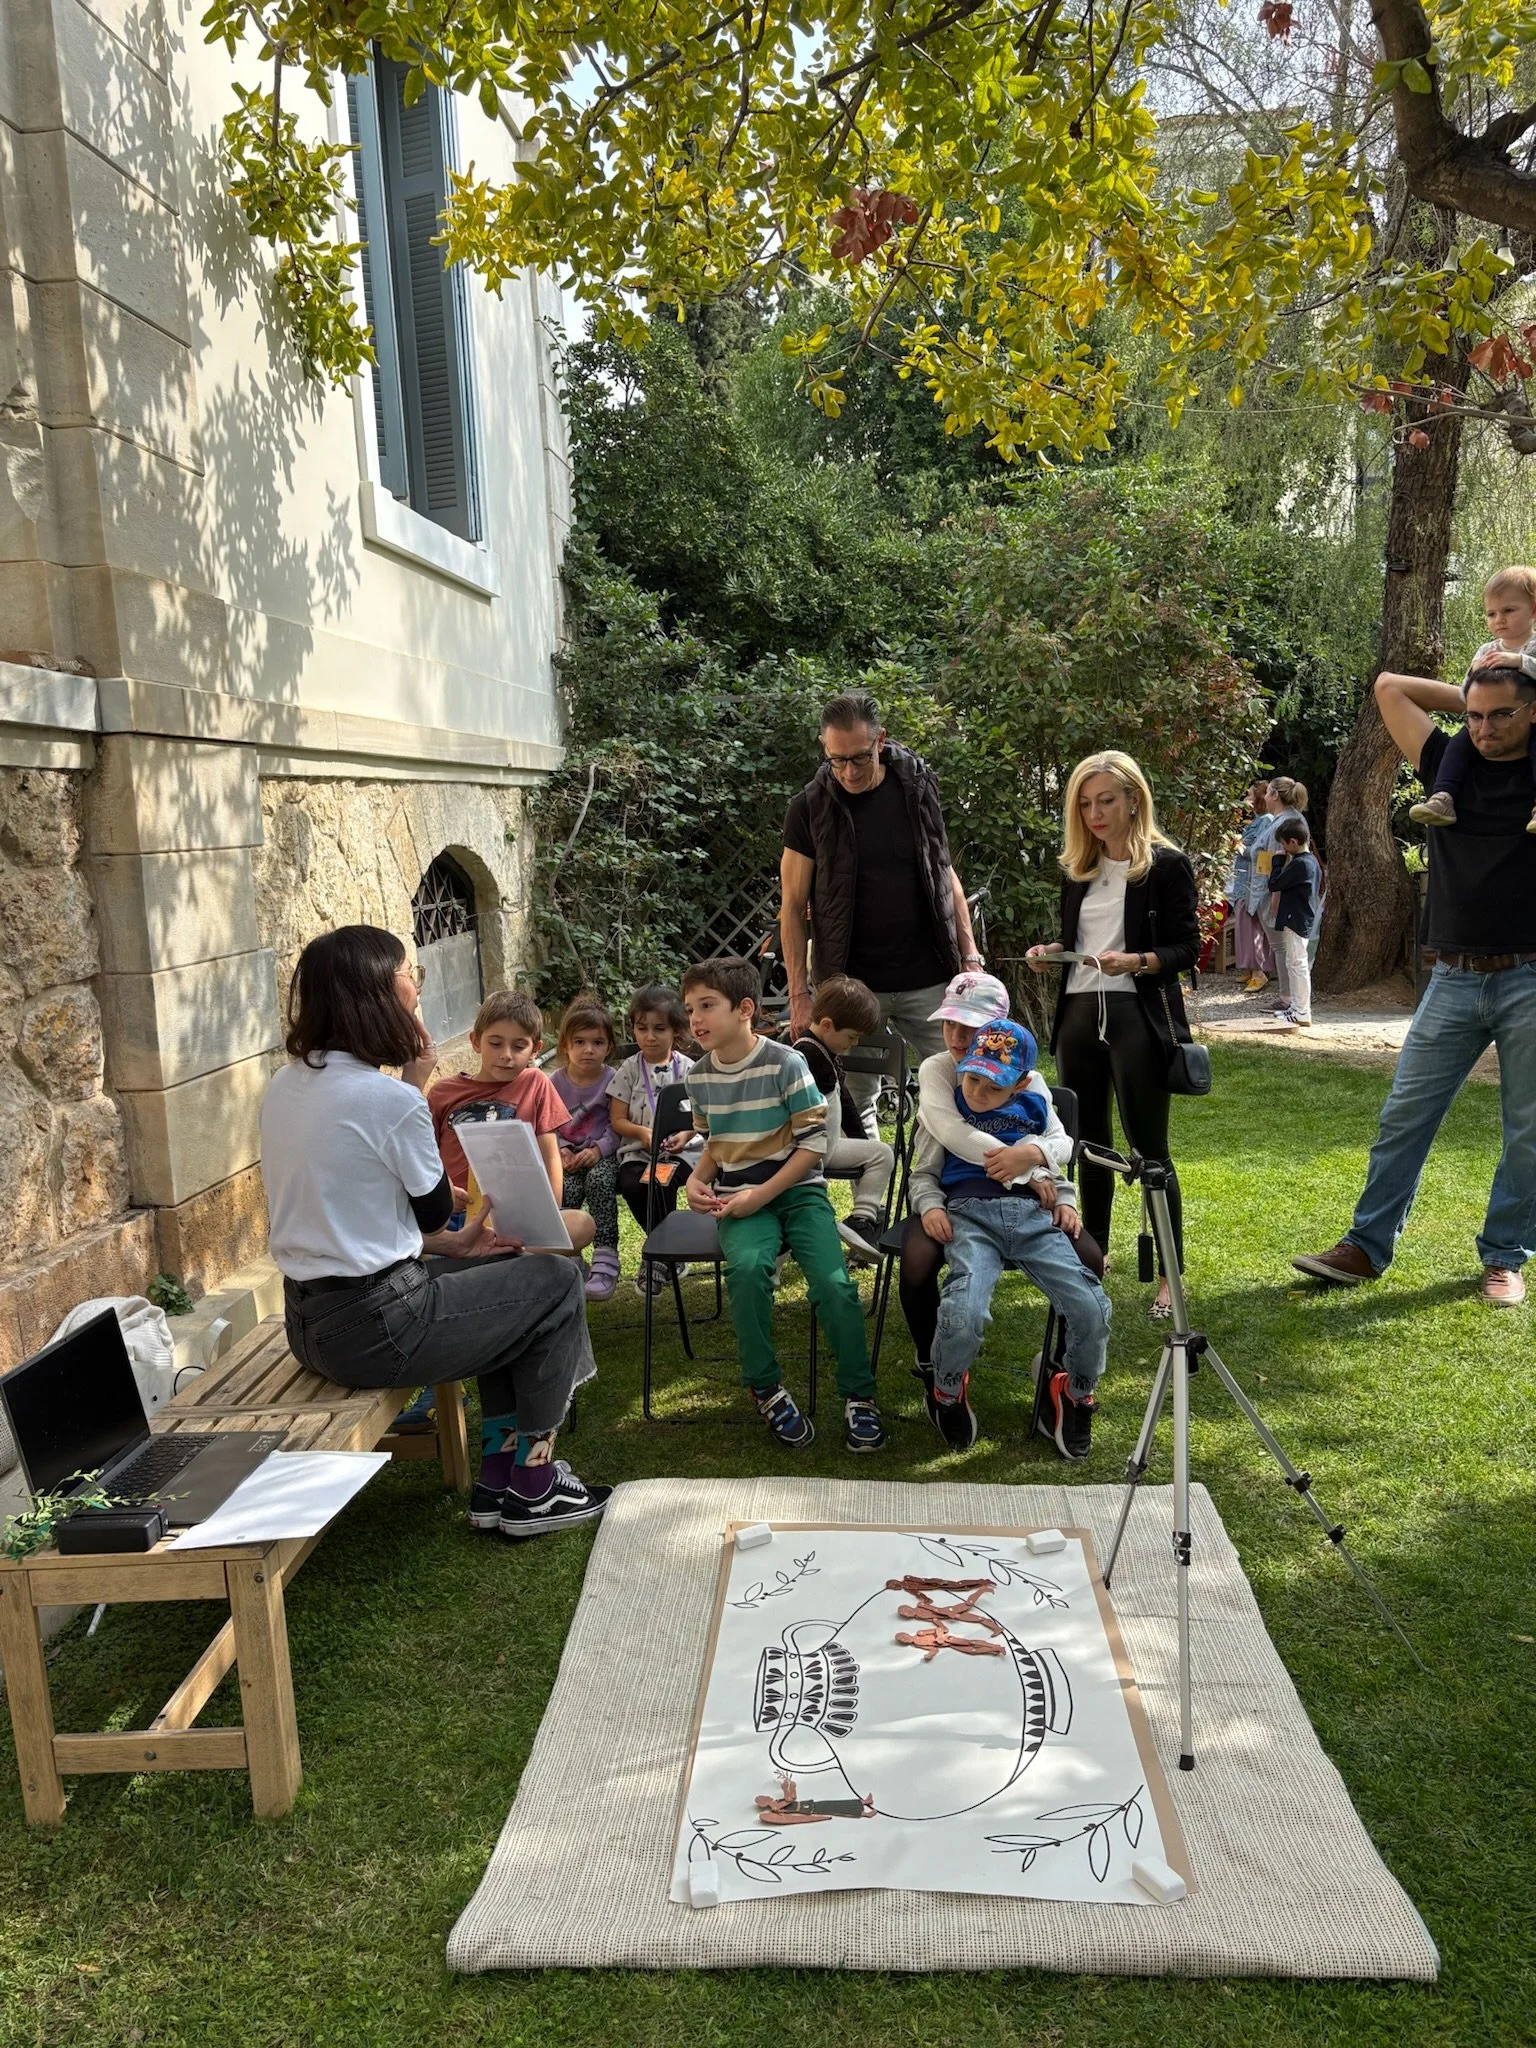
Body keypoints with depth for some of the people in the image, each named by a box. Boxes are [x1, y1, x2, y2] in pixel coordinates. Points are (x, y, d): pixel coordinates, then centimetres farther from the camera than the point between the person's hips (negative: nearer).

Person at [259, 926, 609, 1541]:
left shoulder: (285, 1084, 4)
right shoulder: (390, 1099, -22)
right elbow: (434, 1213, -6)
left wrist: (454, 1237, 13)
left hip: (309, 1319, 9)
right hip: (374, 1329, -9)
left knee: (504, 1275, 24)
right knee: (555, 1281, 9)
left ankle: (499, 1478, 26)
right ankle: (532, 1490, 19)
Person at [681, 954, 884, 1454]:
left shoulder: (785, 1063, -11)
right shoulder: (699, 1076, 5)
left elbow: (814, 1141, -10)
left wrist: (761, 1195, -15)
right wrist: (697, 1179, -1)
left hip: (797, 1189, -2)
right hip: (739, 1198, 3)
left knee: (833, 1283, -24)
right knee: (747, 1266, -30)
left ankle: (858, 1395, -4)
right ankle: (765, 1388, -11)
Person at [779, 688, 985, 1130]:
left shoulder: (917, 787, 4)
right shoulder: (810, 808, -3)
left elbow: (945, 875, 12)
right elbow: (792, 906, -1)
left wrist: (970, 956, 4)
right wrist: (800, 995, -6)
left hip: (928, 981, 2)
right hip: (849, 986, -1)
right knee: (855, 1111, 4)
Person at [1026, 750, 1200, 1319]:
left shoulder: (1167, 863, -4)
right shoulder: (1077, 867, 12)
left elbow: (1187, 947, -6)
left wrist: (1138, 962, -23)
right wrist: (1051, 953, -2)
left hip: (1139, 1016, -5)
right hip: (1079, 1014, 5)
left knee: (1149, 1149, -2)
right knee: (1089, 1144, 12)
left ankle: (1170, 1277, 7)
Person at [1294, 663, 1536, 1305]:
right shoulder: (1453, 767, 9)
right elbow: (1389, 687, 13)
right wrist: (1469, 696, 13)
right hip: (1454, 981, 2)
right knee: (1404, 1117, 3)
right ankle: (1367, 1246, 10)